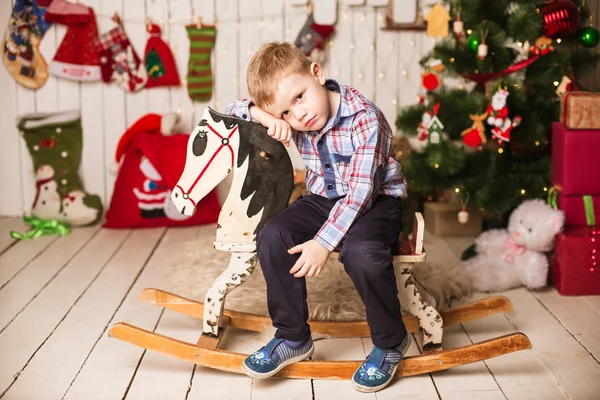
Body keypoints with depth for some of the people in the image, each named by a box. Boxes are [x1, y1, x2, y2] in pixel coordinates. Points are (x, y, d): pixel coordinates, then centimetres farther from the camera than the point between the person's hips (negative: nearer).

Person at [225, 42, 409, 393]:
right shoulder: (293, 120, -7)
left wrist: (324, 241, -34)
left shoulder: (364, 117, -25)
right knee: (272, 237, -19)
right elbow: (229, 112, 3)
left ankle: (391, 342, -10)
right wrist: (259, 113, -20)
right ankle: (293, 338, -2)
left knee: (361, 251, -37)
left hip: (376, 202, -6)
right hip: (324, 201, 6)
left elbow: (360, 190, -29)